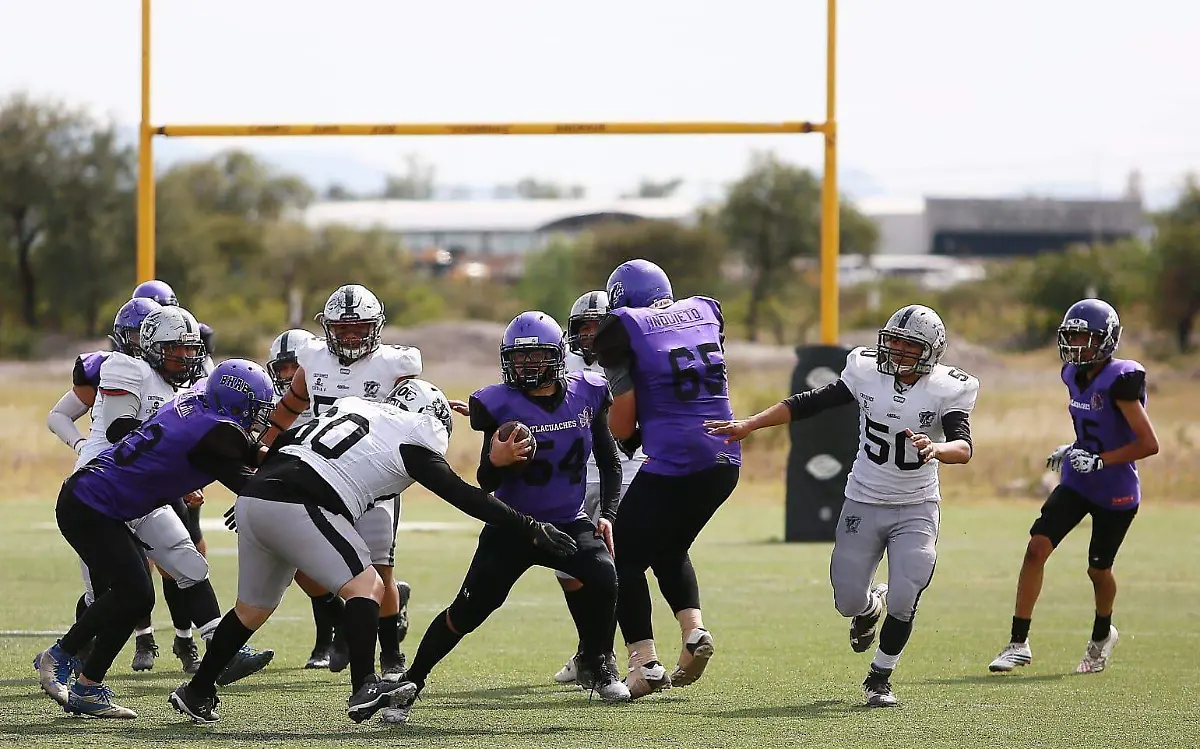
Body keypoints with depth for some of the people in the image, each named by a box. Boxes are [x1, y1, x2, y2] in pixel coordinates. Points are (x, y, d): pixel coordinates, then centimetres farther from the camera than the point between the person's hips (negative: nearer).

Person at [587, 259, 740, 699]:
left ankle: (645, 665, -2)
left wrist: (628, 438, 17)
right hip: (724, 459, 6)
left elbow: (622, 426, -5)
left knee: (626, 559, 8)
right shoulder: (706, 312, 12)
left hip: (671, 462, -6)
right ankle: (694, 631, 8)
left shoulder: (624, 329, -4)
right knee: (669, 548, 27)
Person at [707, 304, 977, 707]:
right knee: (848, 602, 2)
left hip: (916, 508, -2)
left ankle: (879, 678, 9)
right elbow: (810, 403, -1)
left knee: (904, 600, -14)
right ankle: (871, 605, 41)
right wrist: (748, 425, -4)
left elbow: (964, 447, -27)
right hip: (863, 503, 2)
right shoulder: (867, 372, -7)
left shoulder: (947, 390, -14)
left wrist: (935, 449, -50)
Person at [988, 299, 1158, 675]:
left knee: (1099, 569, 10)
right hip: (1076, 484, 6)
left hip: (1116, 493, -6)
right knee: (1036, 548, -11)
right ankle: (1019, 643, -8)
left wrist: (1099, 461, -24)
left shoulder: (1120, 381, -22)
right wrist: (1072, 450, 5)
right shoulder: (1075, 376, 2)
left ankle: (1102, 635, 41)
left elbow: (1149, 444, -23)